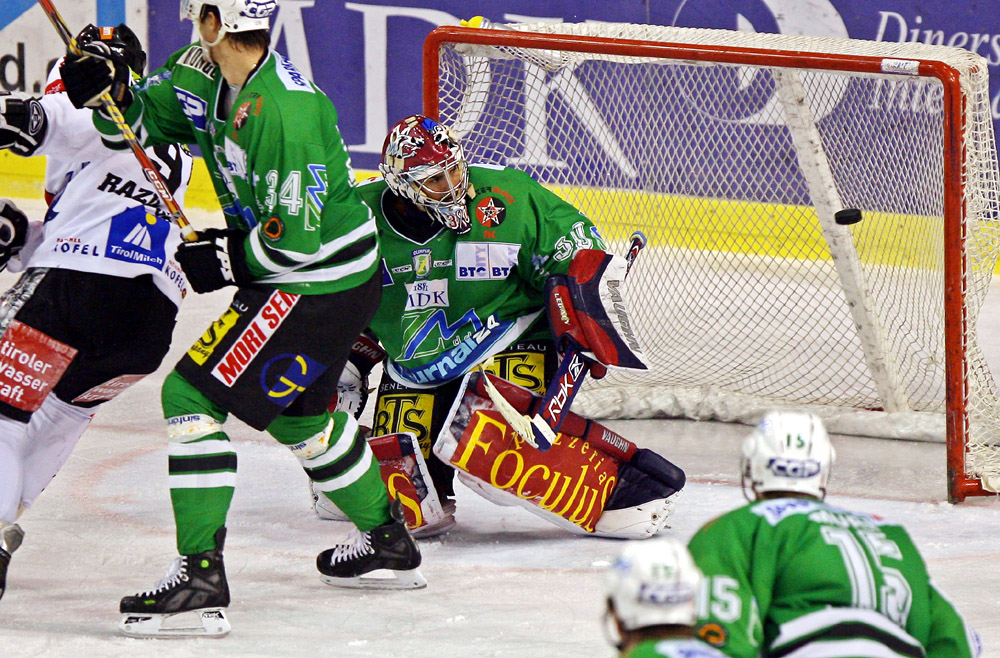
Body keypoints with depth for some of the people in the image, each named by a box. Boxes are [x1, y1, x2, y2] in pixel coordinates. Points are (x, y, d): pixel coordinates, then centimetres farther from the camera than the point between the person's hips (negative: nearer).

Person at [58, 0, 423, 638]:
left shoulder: (285, 110, -29)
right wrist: (107, 88, -12)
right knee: (294, 413, 28)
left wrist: (222, 259, -14)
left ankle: (200, 575, -15)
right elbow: (141, 121, 10)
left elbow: (297, 238, -28)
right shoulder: (203, 73, -2)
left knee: (191, 395, -14)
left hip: (321, 286, -10)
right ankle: (389, 542, 46)